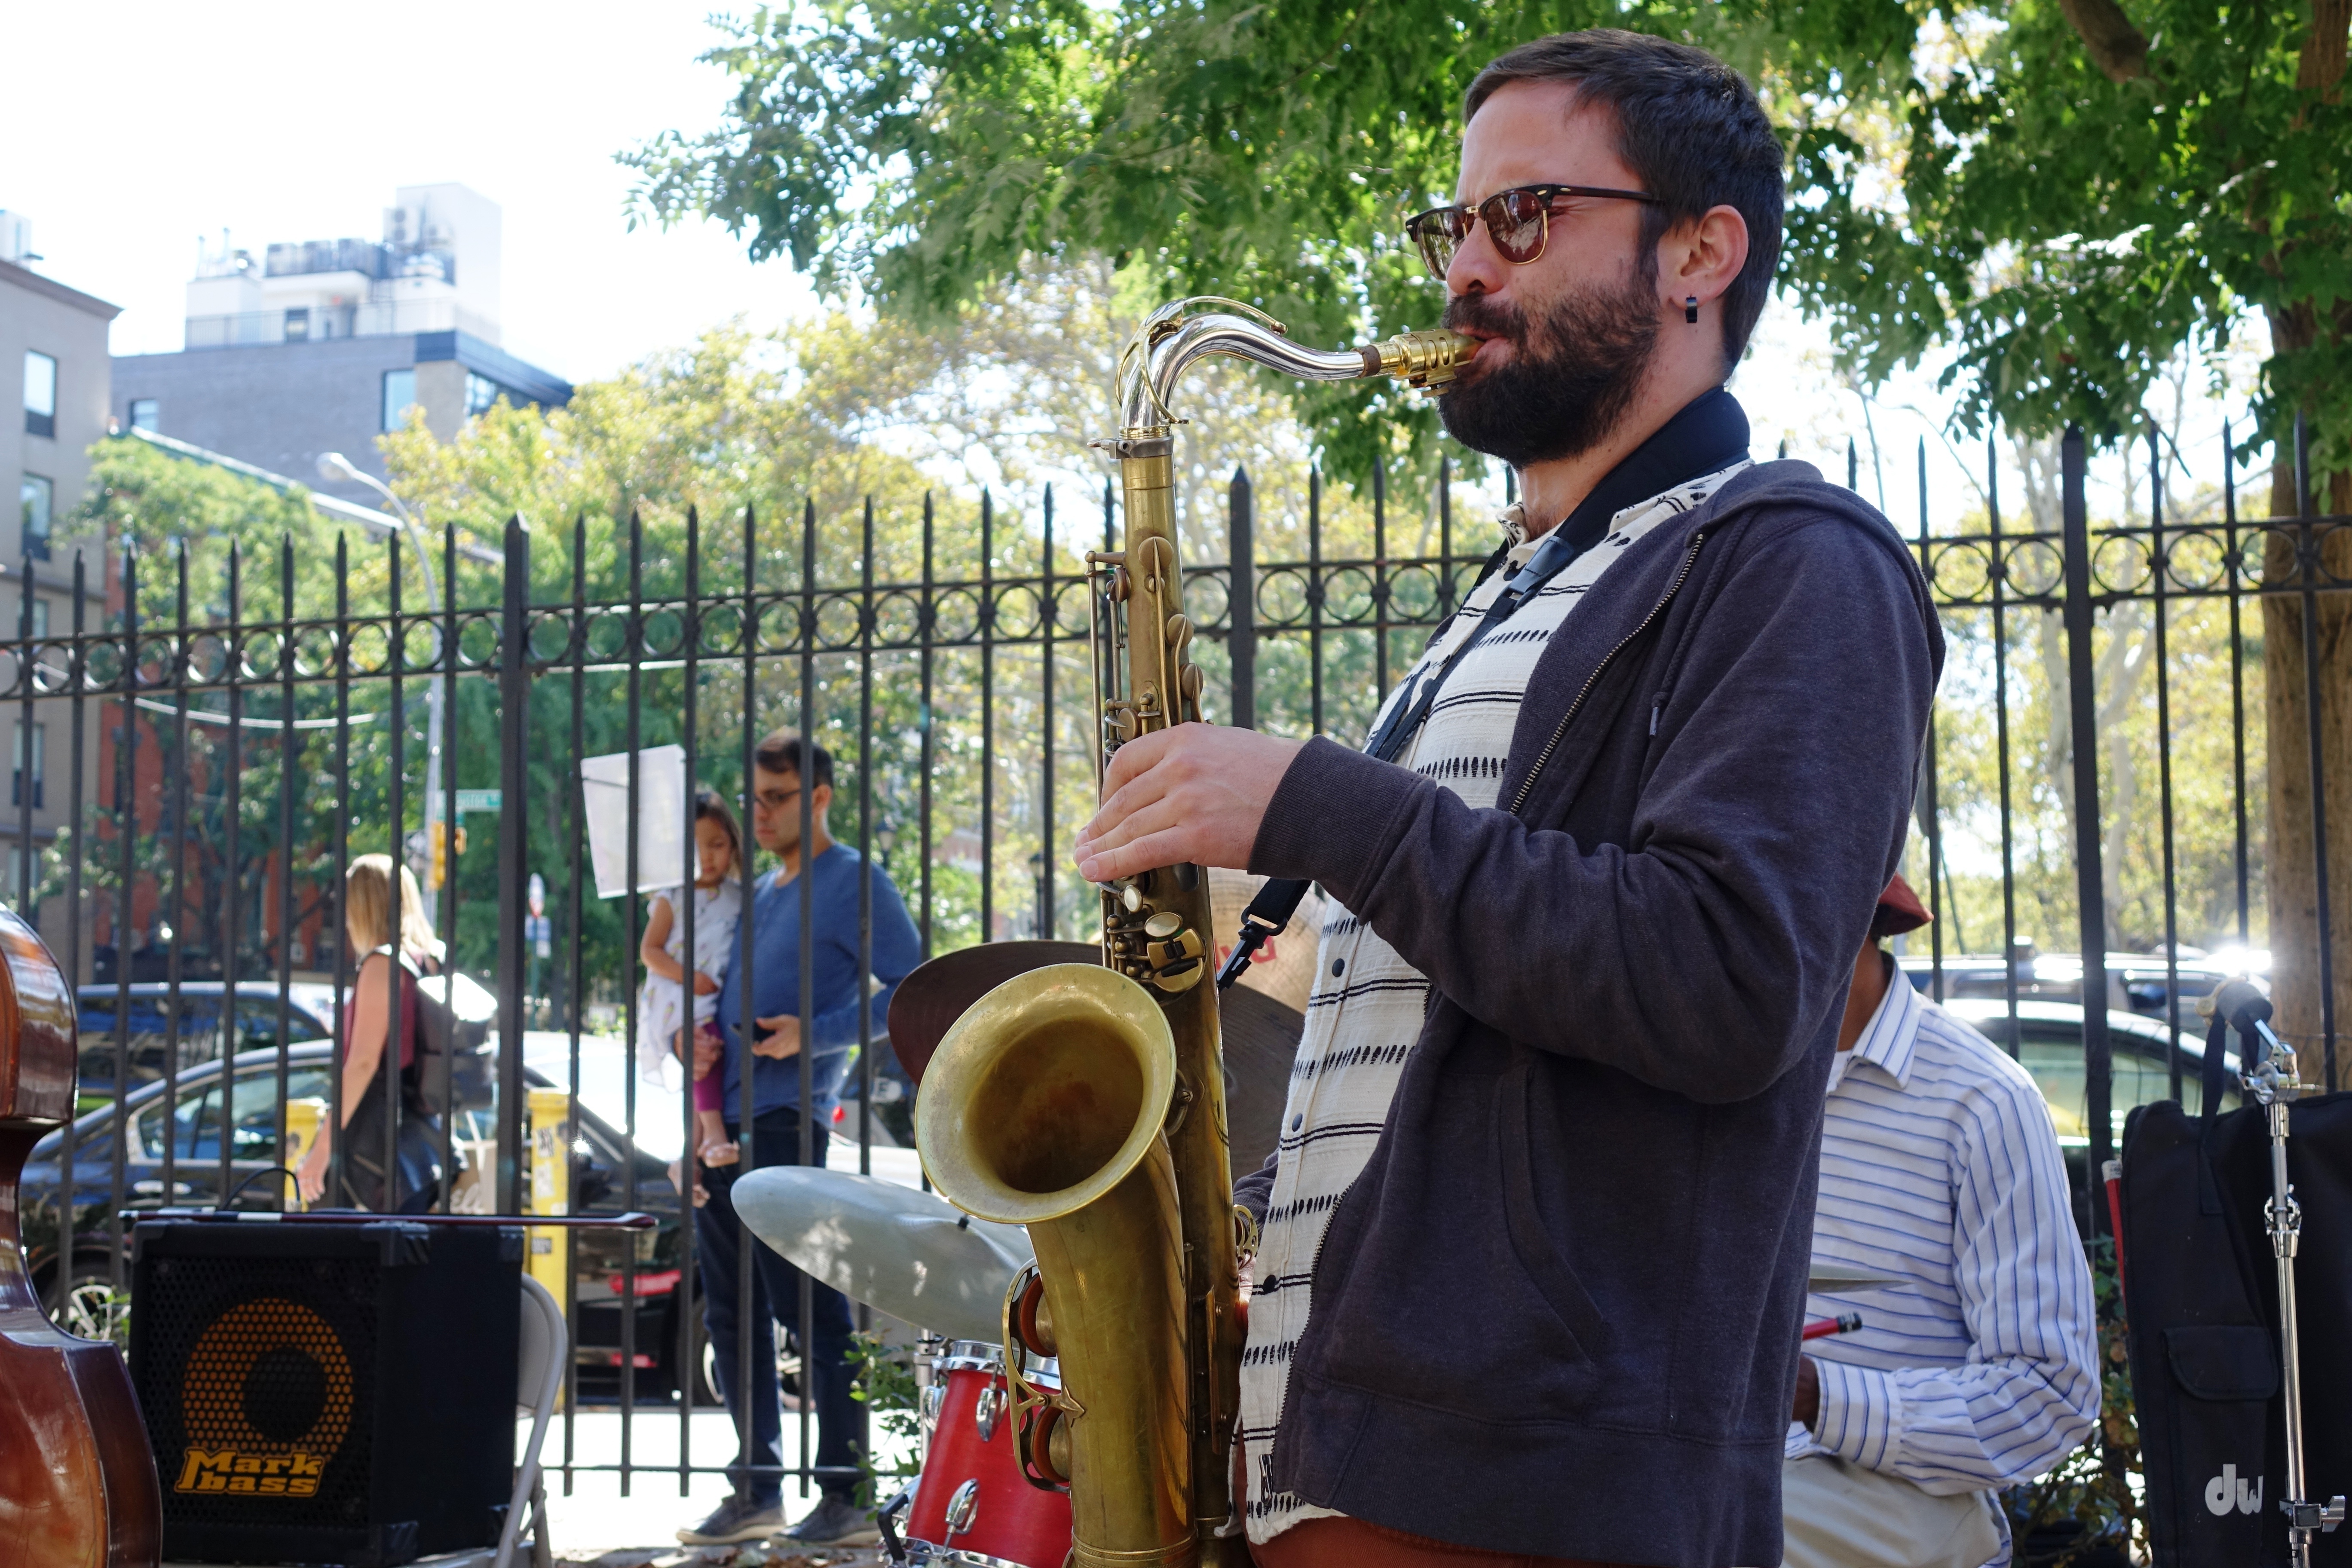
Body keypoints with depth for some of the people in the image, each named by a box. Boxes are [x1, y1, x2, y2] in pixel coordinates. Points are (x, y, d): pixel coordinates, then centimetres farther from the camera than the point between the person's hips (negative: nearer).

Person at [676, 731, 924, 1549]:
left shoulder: (852, 882, -3)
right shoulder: (763, 891, 21)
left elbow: (912, 987, -9)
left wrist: (814, 1036, -16)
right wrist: (692, 1039, 7)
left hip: (786, 1120, -8)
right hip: (722, 1120, 8)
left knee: (810, 1308, -6)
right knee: (732, 1314, 10)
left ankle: (848, 1496, 0)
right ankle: (756, 1489, 19)